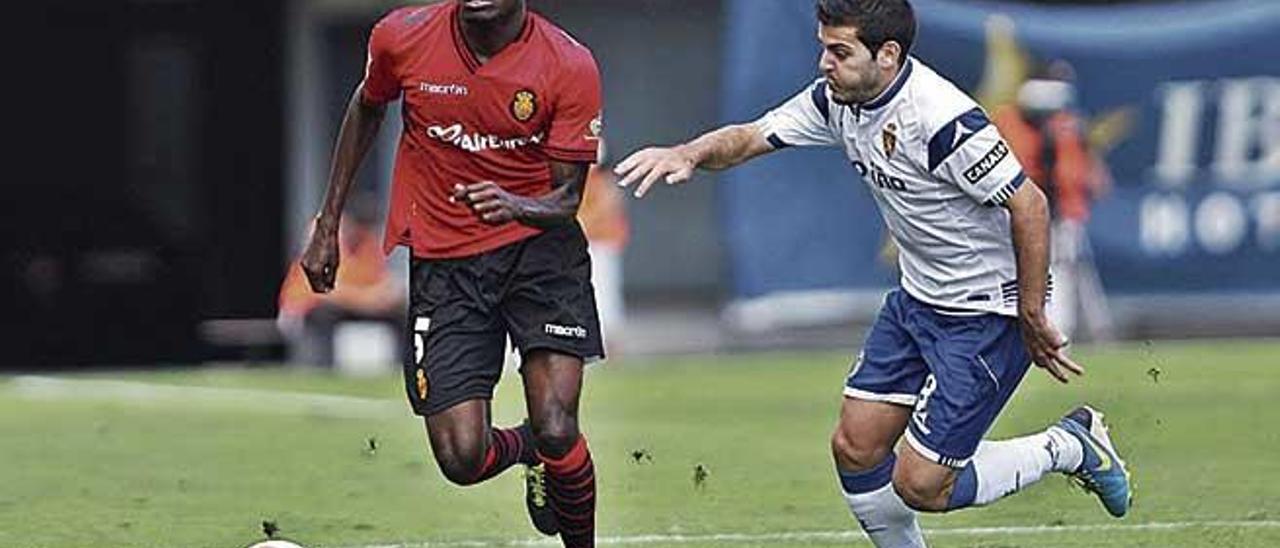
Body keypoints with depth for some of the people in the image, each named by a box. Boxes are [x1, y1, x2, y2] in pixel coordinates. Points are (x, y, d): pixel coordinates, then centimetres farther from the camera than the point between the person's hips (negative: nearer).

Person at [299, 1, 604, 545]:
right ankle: (523, 448, 27)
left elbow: (567, 198, -8)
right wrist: (328, 223, 17)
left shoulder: (570, 66, -13)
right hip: (441, 260, 1)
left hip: (537, 247, -1)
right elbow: (367, 108, 15)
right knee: (463, 459, -10)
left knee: (556, 432, -18)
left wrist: (517, 206, -32)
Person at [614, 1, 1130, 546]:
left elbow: (1029, 206, -25)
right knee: (854, 449, 7)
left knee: (918, 486, -6)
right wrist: (688, 153, -19)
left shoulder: (941, 117, -29)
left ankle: (1069, 447, 13)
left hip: (987, 312, -8)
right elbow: (751, 137, 3)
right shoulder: (836, 98, -4)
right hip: (917, 299, 8)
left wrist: (1032, 321, -18)